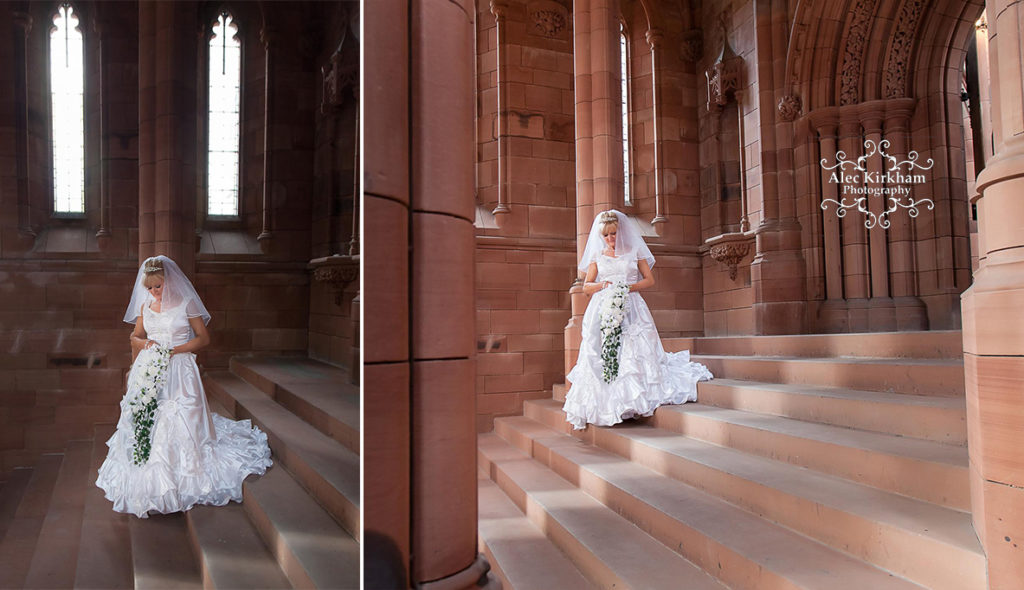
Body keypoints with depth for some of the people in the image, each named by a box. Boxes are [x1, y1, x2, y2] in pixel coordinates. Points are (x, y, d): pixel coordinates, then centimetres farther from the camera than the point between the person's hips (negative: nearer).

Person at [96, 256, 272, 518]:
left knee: (178, 424, -6)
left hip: (178, 371, -4)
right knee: (144, 422, 3)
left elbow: (203, 338, -1)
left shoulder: (186, 304, -3)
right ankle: (148, 481, 16)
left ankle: (180, 482, 4)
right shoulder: (145, 306, 10)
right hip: (149, 370, 4)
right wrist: (145, 343, -3)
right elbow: (135, 337, 20)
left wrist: (175, 349, -12)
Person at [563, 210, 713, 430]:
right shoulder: (597, 256, 15)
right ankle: (604, 402, -4)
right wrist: (602, 285, -7)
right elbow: (586, 286, 13)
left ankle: (632, 398, -9)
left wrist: (630, 287, -9)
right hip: (603, 310, 1)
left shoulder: (635, 252, 11)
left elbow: (650, 279, 8)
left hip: (631, 309, -1)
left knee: (634, 352, -12)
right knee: (600, 357, -8)